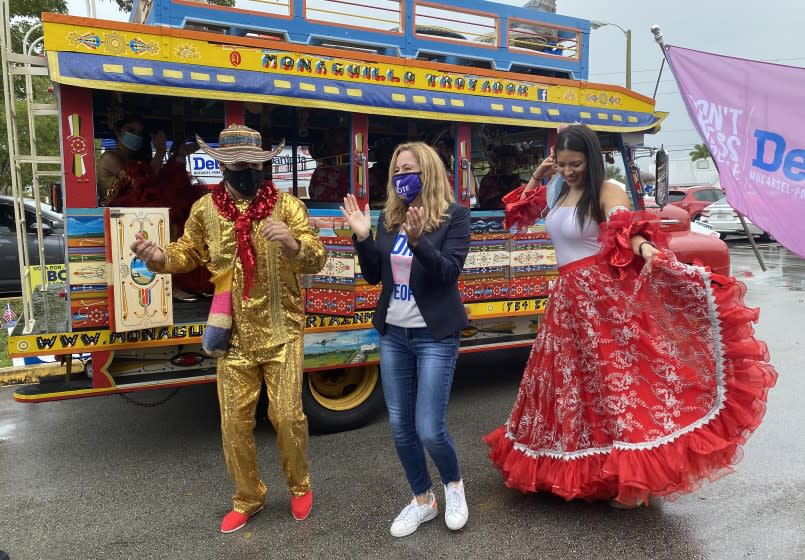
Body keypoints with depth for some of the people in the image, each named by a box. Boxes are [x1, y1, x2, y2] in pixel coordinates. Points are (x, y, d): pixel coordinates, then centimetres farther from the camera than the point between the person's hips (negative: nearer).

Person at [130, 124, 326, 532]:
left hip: (282, 332, -2)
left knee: (287, 416, 2)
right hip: (234, 336, 3)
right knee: (234, 424, 10)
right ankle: (247, 499, 34)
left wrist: (292, 242, -33)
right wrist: (160, 257, -5)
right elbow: (189, 253, 17)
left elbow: (317, 260, -12)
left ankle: (299, 486, 32)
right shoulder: (205, 210, 3)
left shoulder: (286, 204, -6)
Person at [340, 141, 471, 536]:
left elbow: (449, 272, -16)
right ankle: (422, 500, 33)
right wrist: (362, 237, -8)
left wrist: (417, 240, -30)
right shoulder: (388, 218, 6)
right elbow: (373, 276, 7)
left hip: (434, 336, -5)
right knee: (400, 426, 11)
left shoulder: (454, 215, -7)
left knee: (429, 429, -6)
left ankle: (454, 485, 28)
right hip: (393, 334, 5)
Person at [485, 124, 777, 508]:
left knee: (613, 379, -7)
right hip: (568, 298, 8)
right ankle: (577, 462, 33)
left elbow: (625, 230, -28)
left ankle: (635, 478, 3)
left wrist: (645, 248, -50)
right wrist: (536, 178, 8)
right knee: (570, 380, 16)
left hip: (603, 296, -8)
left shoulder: (606, 193, -10)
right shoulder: (561, 193, 11)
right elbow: (520, 214, 21)